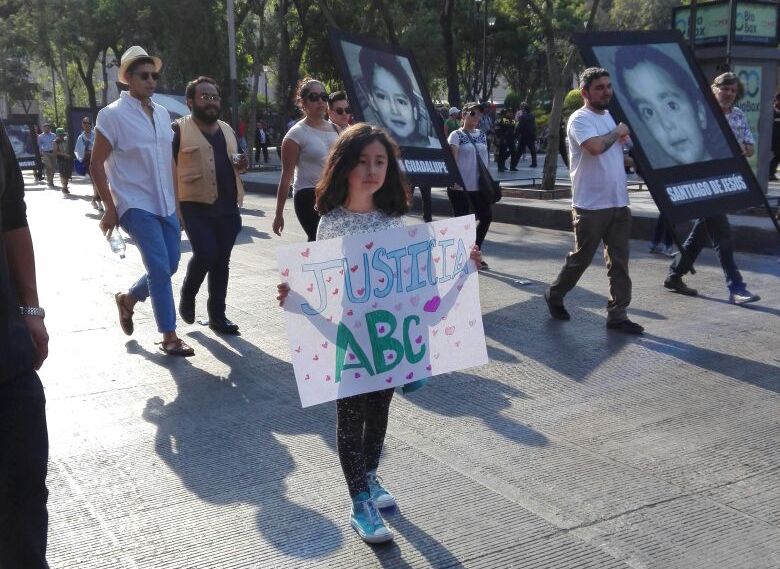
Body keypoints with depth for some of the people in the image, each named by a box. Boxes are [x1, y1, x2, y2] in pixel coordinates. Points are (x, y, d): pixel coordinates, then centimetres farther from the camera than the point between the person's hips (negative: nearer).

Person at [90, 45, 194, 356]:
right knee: (160, 267, -10)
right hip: (135, 205, -6)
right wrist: (110, 209, -9)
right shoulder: (113, 115, -8)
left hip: (166, 205, 7)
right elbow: (97, 165, -6)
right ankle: (169, 337, 1)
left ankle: (128, 298, 35)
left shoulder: (162, 113, 10)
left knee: (169, 265, 8)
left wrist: (177, 202, 14)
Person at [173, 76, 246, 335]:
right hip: (196, 205, -6)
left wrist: (242, 164, 3)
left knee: (221, 260, 7)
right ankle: (187, 295, 12)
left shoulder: (227, 130, 16)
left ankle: (217, 315, 17)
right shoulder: (179, 129, -4)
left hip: (227, 207, 6)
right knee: (205, 253, -17)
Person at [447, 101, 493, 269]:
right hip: (460, 186, -6)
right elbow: (452, 159, -16)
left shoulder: (482, 135, 13)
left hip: (479, 186, 6)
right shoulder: (456, 135, -6)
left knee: (486, 216, 4)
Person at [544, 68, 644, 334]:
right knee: (581, 258, 5)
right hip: (591, 206, -7)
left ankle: (617, 315, 12)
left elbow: (622, 149, 26)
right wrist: (617, 132, -14)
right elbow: (595, 146, -30)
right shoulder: (580, 119, -11)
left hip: (619, 203, 7)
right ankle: (554, 294, 28)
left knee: (619, 262, 6)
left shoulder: (613, 116, 14)